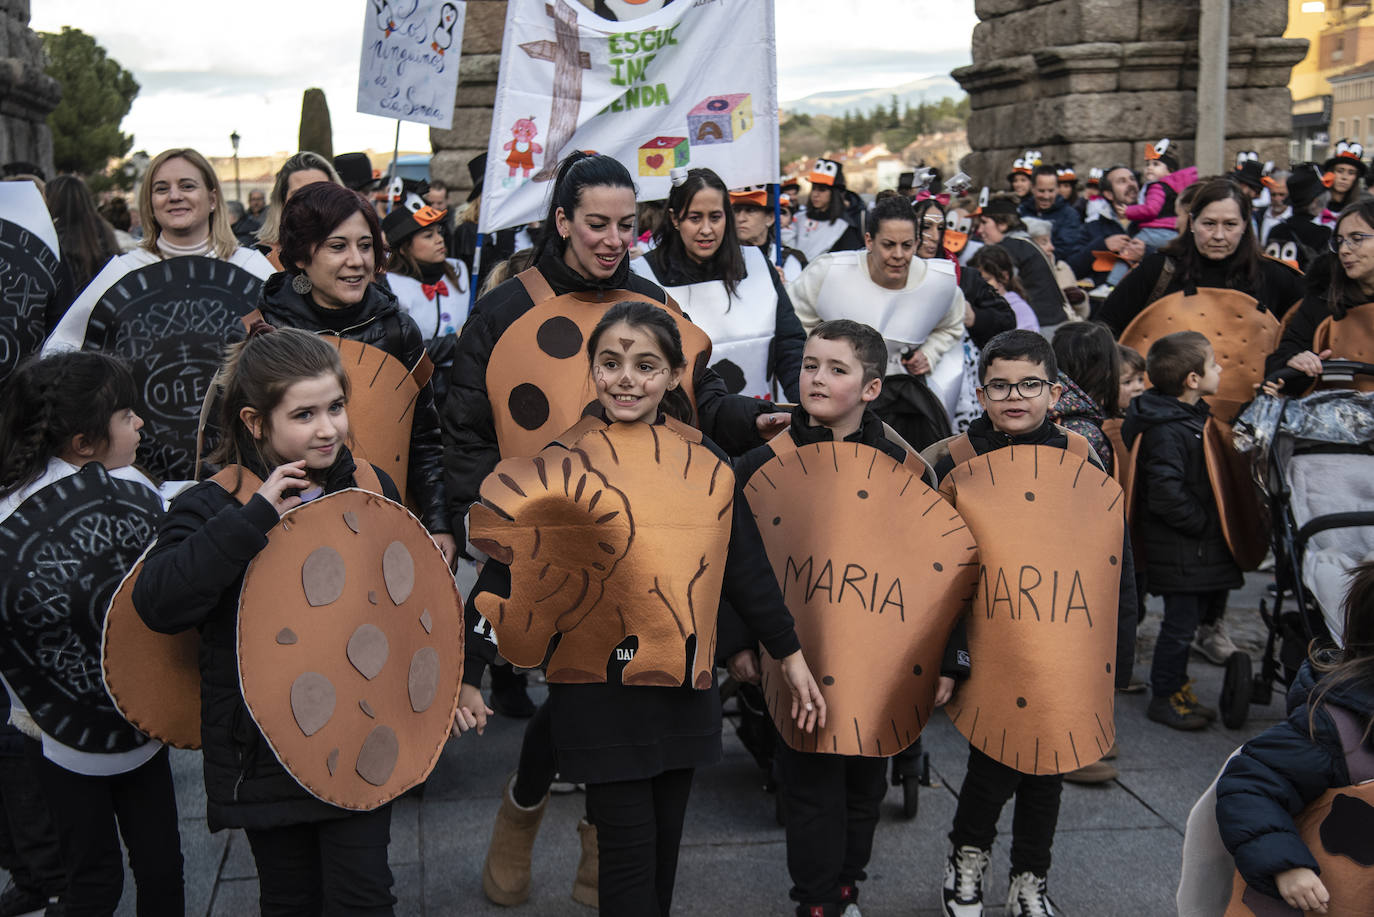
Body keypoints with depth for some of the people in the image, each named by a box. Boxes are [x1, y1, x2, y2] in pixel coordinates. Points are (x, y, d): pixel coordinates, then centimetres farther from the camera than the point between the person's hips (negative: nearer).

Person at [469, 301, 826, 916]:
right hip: (597, 687, -3)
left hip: (683, 681, 3)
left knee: (665, 841, 14)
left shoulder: (703, 461, 1)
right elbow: (507, 567, -6)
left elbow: (745, 566, 8)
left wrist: (790, 656, 11)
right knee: (629, 847, -1)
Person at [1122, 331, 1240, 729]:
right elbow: (1165, 494, -30)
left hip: (1201, 547, 10)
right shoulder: (1166, 431, -24)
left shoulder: (1193, 415, 9)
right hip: (1178, 550, -10)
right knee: (1181, 621, -1)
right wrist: (1201, 522, -20)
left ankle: (1178, 691, 34)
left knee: (1203, 608, 19)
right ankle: (1165, 698, 15)